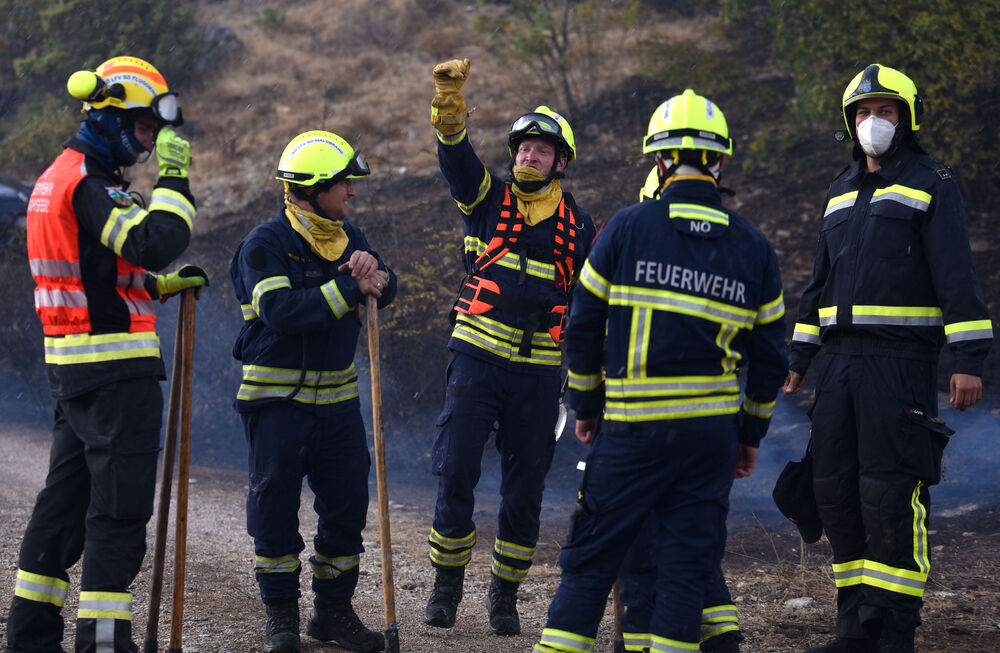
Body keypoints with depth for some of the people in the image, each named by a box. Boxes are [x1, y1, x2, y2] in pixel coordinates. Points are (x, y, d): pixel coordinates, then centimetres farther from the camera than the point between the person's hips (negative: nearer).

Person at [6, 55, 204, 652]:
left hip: (71, 365, 10)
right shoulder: (91, 184, -16)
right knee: (120, 509, -6)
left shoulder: (58, 178, 17)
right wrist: (173, 175, -17)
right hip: (115, 370, -10)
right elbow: (154, 242, -28)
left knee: (68, 495, 15)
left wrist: (161, 285, 15)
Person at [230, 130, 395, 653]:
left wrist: (374, 272, -18)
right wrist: (350, 288, -25)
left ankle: (333, 609, 19)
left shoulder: (346, 237, 8)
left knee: (348, 503, 6)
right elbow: (281, 309, -26)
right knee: (275, 506, 2)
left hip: (337, 397, 6)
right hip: (276, 398, -6)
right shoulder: (265, 244, -13)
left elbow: (385, 289, 5)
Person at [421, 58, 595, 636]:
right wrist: (451, 107, -31)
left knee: (525, 490, 4)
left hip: (539, 370, 1)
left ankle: (505, 595, 18)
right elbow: (456, 156, -12)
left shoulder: (579, 227, 11)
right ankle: (448, 583, 10)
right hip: (478, 357, -1)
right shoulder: (488, 198, 7)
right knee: (456, 474, -6)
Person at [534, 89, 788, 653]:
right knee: (688, 564, 5)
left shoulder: (627, 228, -3)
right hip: (713, 431, 2)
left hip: (632, 426, -2)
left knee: (592, 559, 6)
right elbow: (769, 353, 8)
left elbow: (584, 326, 0)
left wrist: (586, 405, 13)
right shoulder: (753, 246, 5)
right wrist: (751, 434, 17)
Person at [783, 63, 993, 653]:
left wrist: (970, 358, -16)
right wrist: (799, 356, 21)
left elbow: (957, 275, -8)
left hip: (902, 359, -7)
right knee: (835, 489, 5)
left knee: (891, 493, -11)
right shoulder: (842, 194, 20)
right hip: (840, 361, 7)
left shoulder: (932, 185, 0)